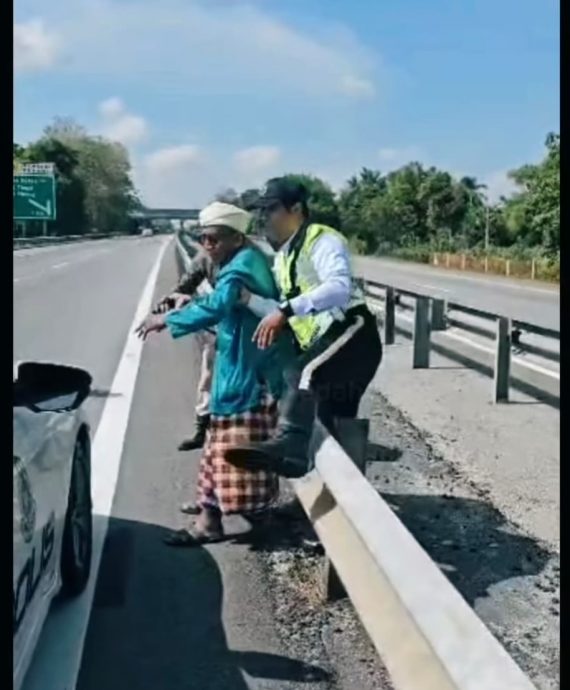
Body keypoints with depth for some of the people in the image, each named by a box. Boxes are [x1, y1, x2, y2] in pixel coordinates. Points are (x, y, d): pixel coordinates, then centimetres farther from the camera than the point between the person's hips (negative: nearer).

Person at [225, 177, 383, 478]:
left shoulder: (322, 240, -6)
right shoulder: (282, 258, 21)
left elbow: (339, 288, -26)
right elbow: (283, 314, 19)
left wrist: (285, 310, -34)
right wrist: (248, 298, 5)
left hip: (351, 334, -10)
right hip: (326, 345, 10)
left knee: (300, 372, -36)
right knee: (334, 427, 13)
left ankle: (289, 446, -52)